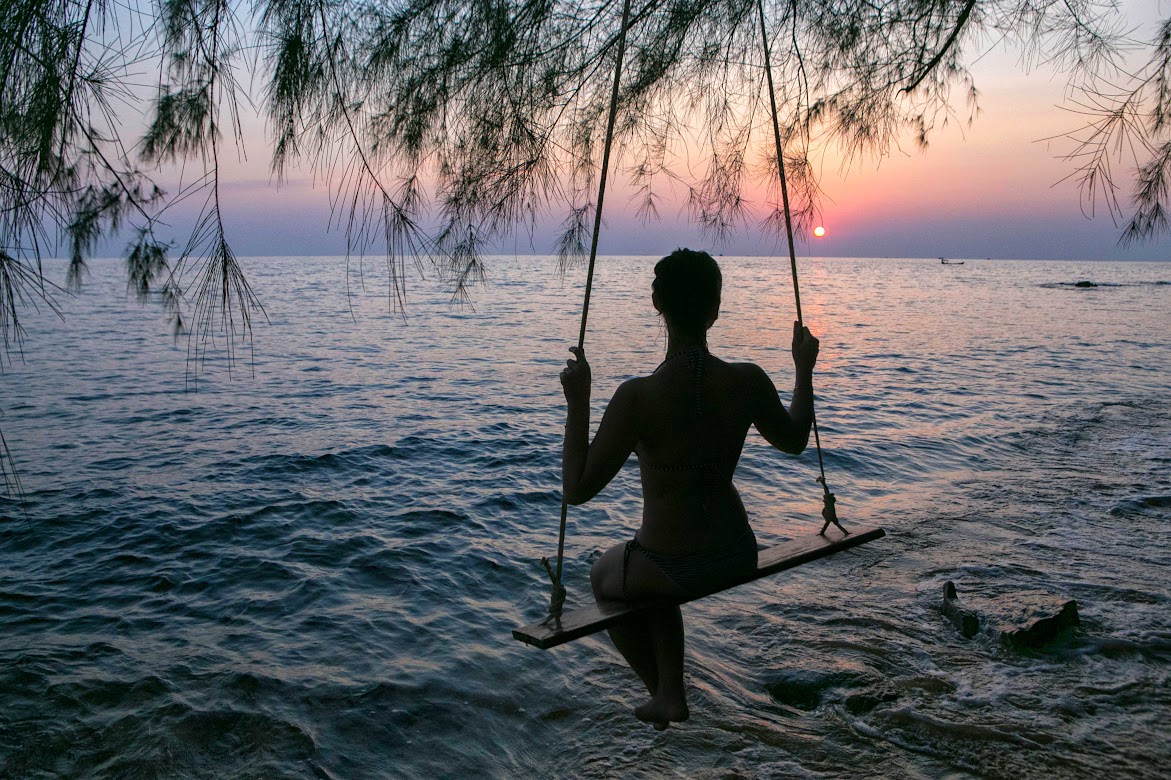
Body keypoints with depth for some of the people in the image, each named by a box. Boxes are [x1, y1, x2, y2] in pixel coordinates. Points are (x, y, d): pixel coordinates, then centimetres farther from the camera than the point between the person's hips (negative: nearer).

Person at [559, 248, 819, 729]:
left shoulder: (638, 397, -26)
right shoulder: (748, 382, -13)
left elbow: (577, 489, -19)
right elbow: (794, 440, 9)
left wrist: (577, 402, -15)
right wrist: (804, 370, 20)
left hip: (672, 569, -4)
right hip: (739, 558, 5)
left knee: (604, 576, 33)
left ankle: (661, 692, 44)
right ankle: (671, 694, 42)